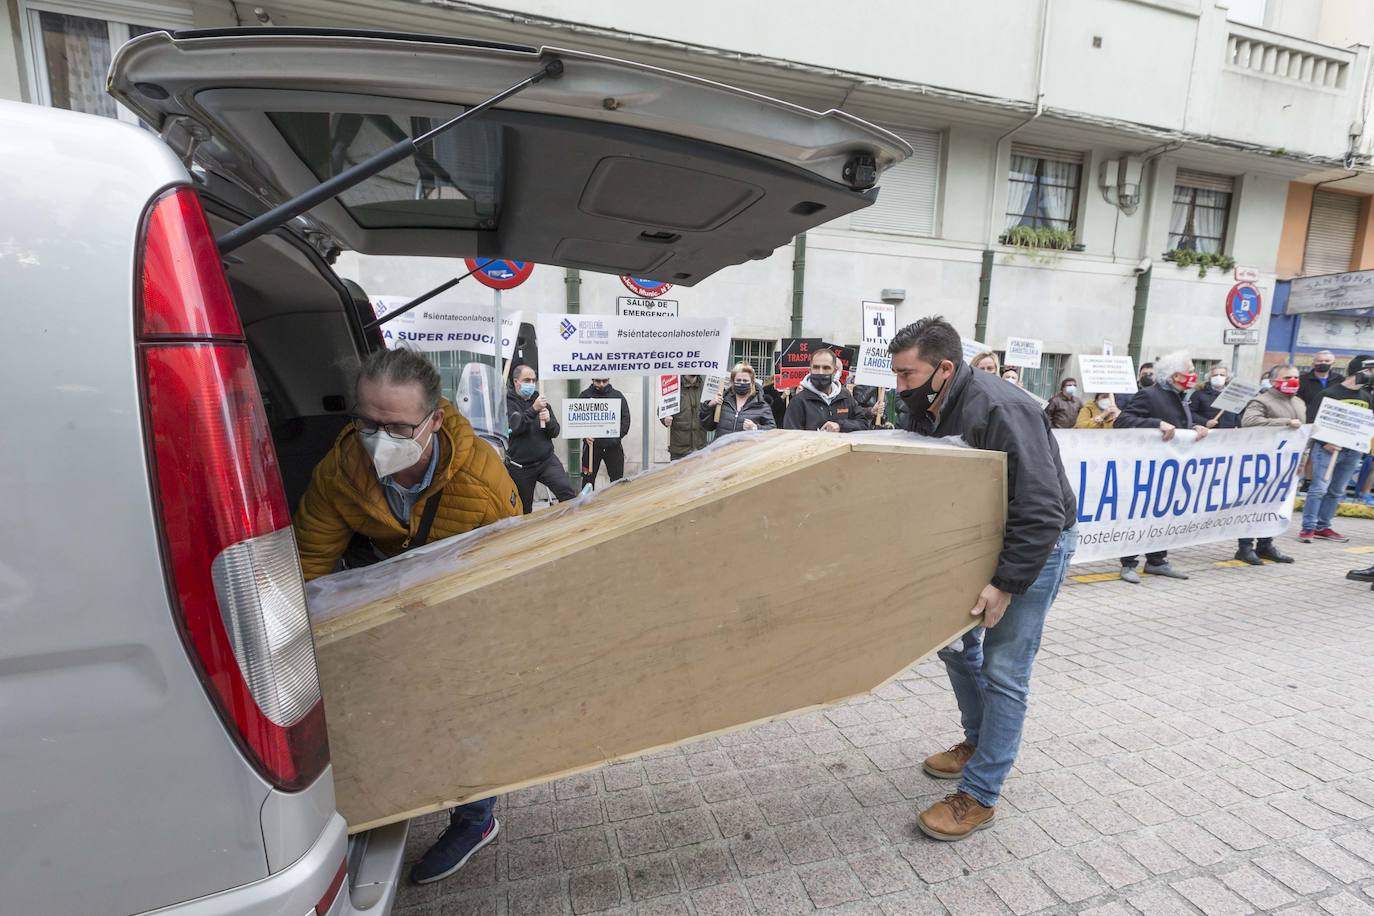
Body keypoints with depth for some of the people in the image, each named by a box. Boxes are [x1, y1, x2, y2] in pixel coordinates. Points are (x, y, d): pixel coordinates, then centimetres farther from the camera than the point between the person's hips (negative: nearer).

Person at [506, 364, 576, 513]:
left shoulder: (539, 400, 10)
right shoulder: (507, 402, -3)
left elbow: (555, 432, 10)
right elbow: (512, 428, -20)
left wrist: (548, 421, -12)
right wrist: (533, 410, -27)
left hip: (546, 460, 3)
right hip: (520, 466, -2)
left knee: (567, 491, -17)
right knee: (524, 509, 10)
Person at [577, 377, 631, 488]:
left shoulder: (617, 395, 8)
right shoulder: (585, 395, 4)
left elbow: (626, 418, 4)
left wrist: (618, 435, -10)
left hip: (613, 446, 1)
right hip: (592, 445, -1)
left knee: (617, 479, 6)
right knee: (588, 478, 6)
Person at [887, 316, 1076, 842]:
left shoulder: (1000, 412, -31)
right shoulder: (925, 411, -5)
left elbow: (1041, 511, -32)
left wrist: (1007, 583, -31)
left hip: (1035, 546, -8)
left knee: (1004, 671, -4)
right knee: (953, 640, 16)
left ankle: (978, 797, 9)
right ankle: (979, 742, 38)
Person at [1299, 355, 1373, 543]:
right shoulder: (1329, 393, -7)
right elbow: (1312, 420, -10)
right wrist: (1324, 442, -18)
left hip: (1353, 451, 6)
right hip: (1327, 448, -6)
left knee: (1337, 492, 9)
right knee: (1319, 488, -9)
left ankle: (1323, 527, 16)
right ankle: (1308, 528, -5)